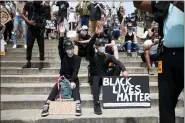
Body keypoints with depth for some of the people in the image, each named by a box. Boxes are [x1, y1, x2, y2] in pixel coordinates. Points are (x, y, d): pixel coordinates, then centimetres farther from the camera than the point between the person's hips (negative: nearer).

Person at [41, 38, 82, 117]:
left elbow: (75, 70, -18)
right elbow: (60, 48, -15)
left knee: (75, 89, -32)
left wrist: (73, 81, -32)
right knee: (55, 89, -23)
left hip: (73, 78, -2)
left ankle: (78, 106, -41)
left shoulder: (77, 58, -6)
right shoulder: (63, 56, 2)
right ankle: (46, 106, -29)